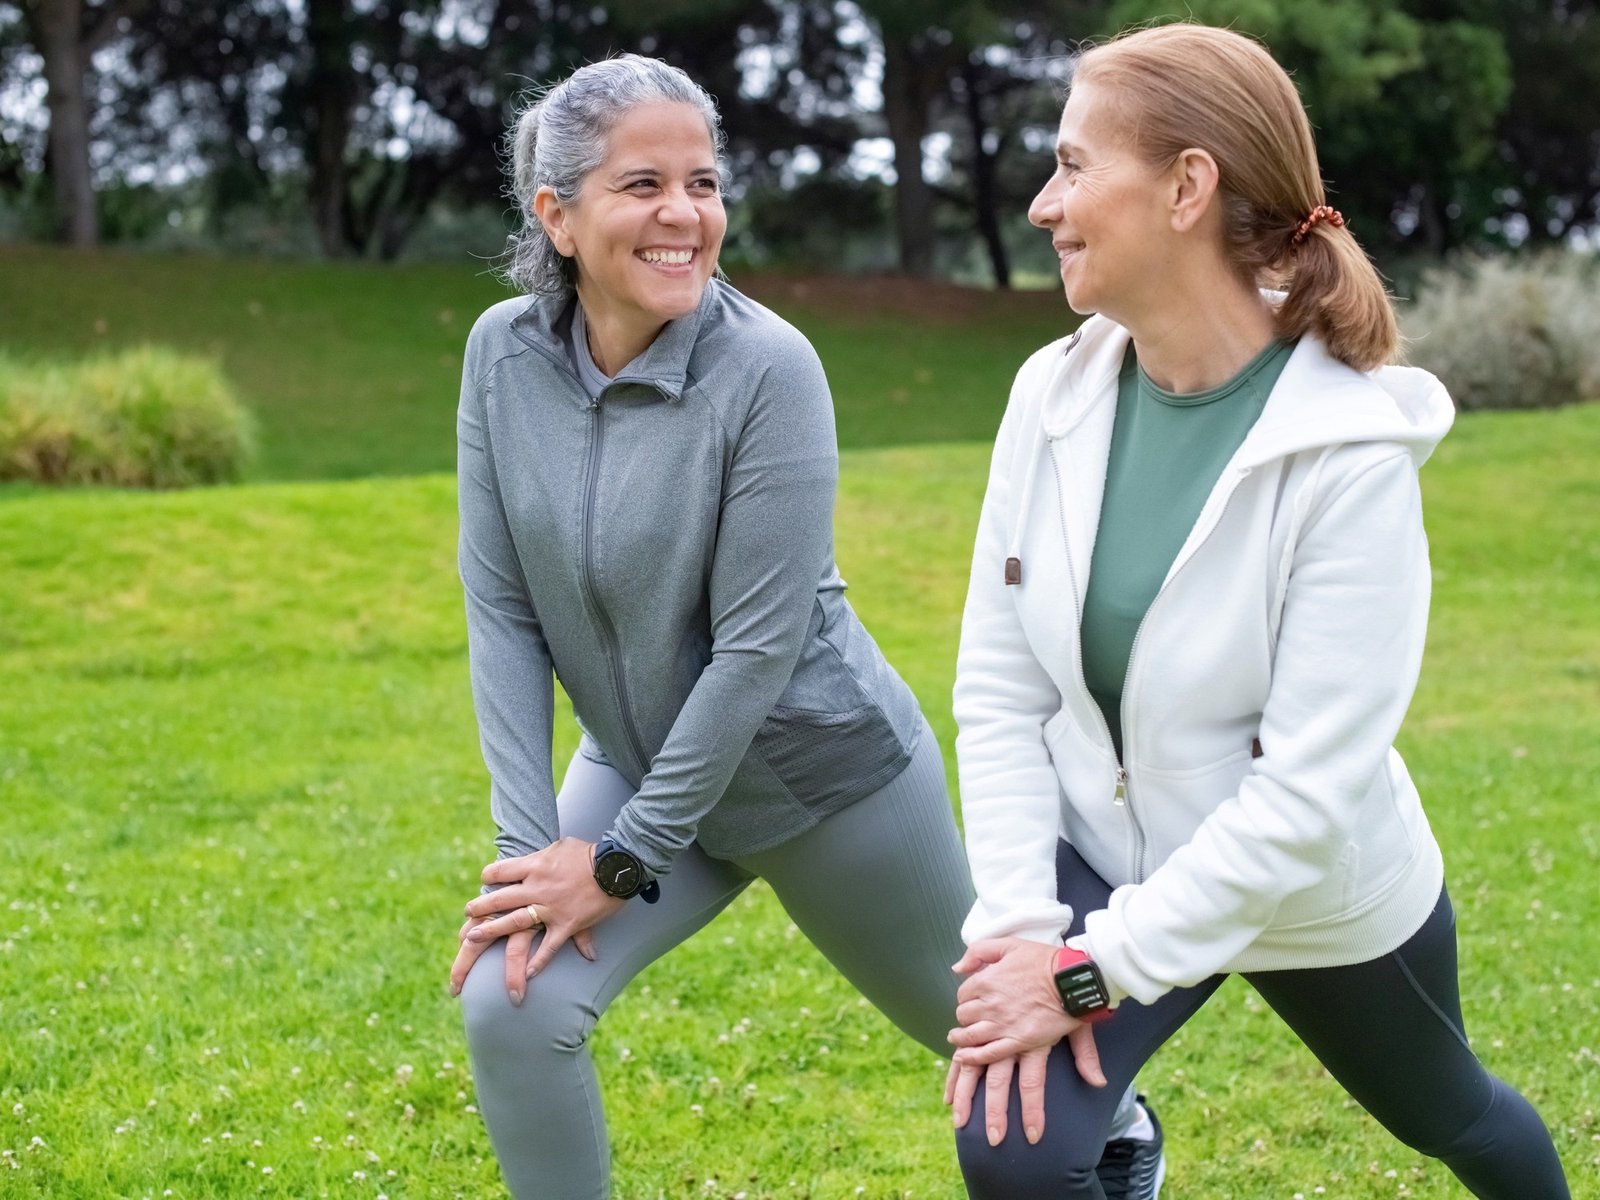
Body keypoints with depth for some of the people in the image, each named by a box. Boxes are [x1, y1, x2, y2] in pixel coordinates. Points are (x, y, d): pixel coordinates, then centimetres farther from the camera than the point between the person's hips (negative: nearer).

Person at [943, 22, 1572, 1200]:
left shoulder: (1350, 454, -28)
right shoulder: (1057, 396, -14)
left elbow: (1310, 791, -28)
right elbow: (998, 687, -9)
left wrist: (1096, 970, -27)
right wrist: (1020, 923, -20)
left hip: (1322, 899, -2)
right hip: (1110, 858, 3)